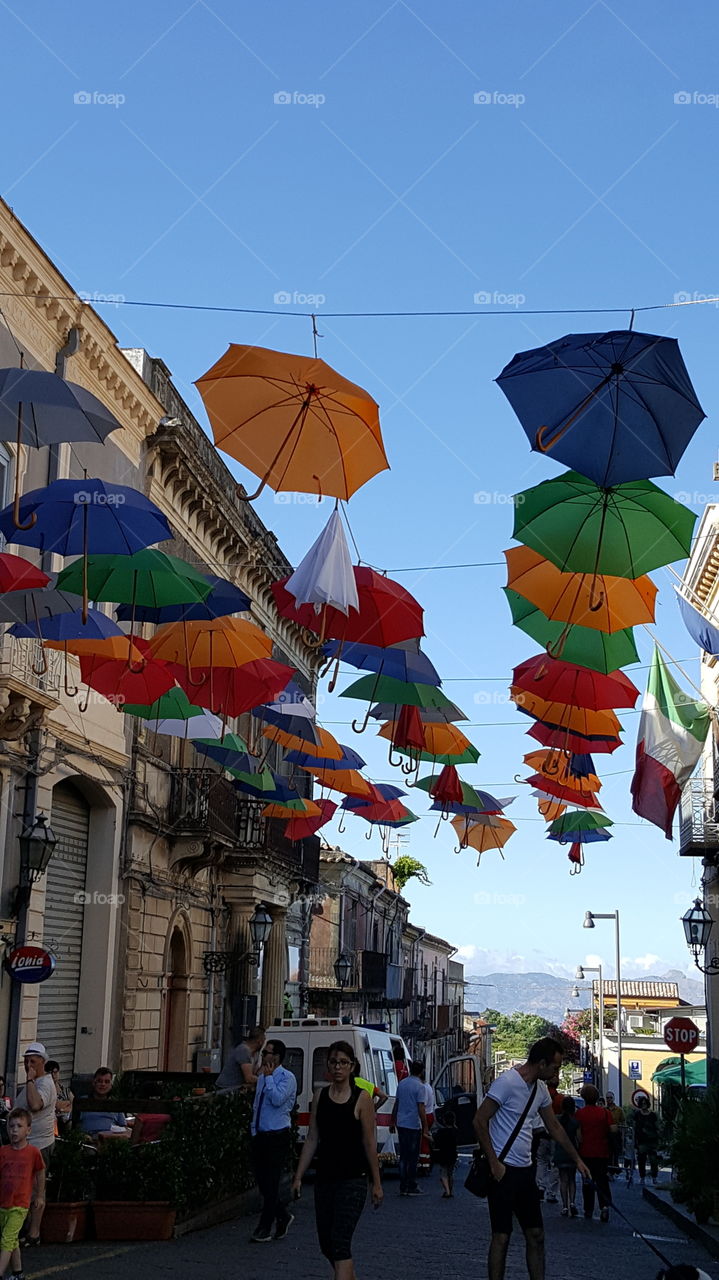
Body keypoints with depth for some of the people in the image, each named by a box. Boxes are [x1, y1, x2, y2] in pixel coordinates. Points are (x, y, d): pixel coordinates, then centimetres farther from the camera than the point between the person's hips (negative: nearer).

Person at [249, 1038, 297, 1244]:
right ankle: (283, 1217, 28)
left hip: (278, 1136, -7)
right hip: (260, 1135, 7)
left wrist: (268, 1077, -16)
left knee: (271, 1184, -3)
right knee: (262, 1183, 9)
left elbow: (277, 1099, -25)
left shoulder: (287, 1078, -9)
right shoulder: (262, 1077, 13)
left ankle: (264, 1229, 4)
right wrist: (254, 1128, 17)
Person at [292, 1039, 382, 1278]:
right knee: (326, 1243, 12)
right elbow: (312, 1139, 9)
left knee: (340, 1243, -14)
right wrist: (298, 1176, 6)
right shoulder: (320, 1095, 7)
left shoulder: (361, 1098, -5)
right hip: (324, 1178, 5)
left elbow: (369, 1143, -4)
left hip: (352, 1180, -5)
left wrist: (376, 1183, -2)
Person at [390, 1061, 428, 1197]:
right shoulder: (419, 1086, -12)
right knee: (413, 1157, 1)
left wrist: (392, 1121, 25)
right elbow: (421, 1109, -15)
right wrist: (425, 1128, -11)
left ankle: (403, 1187, 11)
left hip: (401, 1124, 6)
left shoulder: (402, 1083, 9)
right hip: (414, 1125, -6)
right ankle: (412, 1187, 3)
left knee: (403, 1156, 10)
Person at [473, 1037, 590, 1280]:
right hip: (503, 1170, -8)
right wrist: (494, 1163, -16)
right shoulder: (507, 1082, -16)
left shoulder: (541, 1089, 10)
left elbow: (554, 1127, 24)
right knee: (501, 1236, -4)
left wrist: (577, 1159, 26)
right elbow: (479, 1122, -16)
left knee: (536, 1236, 8)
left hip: (525, 1170, 8)